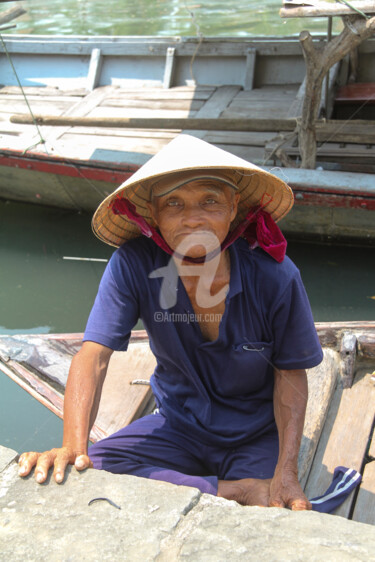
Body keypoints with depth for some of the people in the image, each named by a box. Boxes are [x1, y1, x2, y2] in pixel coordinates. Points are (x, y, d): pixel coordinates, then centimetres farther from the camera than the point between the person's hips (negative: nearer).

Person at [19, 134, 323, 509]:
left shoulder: (274, 276, -20)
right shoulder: (132, 265, -20)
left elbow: (290, 373, -9)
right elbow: (94, 355, -23)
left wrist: (287, 472, -20)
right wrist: (73, 446, -39)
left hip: (259, 434, -2)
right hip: (178, 426, 3)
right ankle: (238, 491, -15)